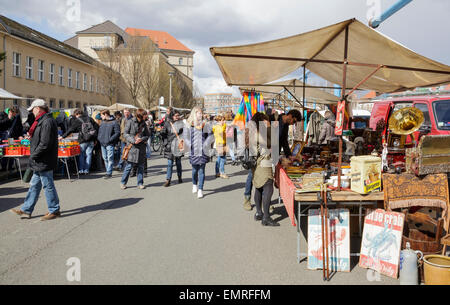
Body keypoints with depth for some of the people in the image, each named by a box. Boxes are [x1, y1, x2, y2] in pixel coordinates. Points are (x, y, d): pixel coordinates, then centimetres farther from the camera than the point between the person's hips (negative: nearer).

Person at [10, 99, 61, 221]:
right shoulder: (42, 120, 14)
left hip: (44, 162, -11)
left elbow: (45, 144, -24)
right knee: (34, 185, 15)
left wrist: (33, 156, -16)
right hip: (40, 162, 11)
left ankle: (54, 210, 12)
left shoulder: (47, 122, -19)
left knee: (48, 185, 0)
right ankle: (26, 210, 24)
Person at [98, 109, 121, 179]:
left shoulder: (114, 122, -6)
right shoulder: (102, 122, 15)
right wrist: (99, 138, 8)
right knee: (105, 158, 11)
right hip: (102, 144, 7)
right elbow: (100, 131, 25)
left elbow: (117, 133, -10)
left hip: (110, 144, -7)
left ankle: (109, 173, -3)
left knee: (110, 159, -7)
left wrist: (110, 139, -16)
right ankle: (108, 172, 20)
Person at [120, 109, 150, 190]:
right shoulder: (130, 122, -3)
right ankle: (123, 183, 12)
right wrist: (133, 140, -17)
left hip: (141, 147, 4)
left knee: (141, 166, 7)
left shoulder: (143, 123, 9)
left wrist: (141, 139, -10)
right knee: (129, 165, -3)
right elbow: (125, 134, -4)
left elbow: (147, 135, 10)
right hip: (132, 147, -4)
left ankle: (140, 183, 17)